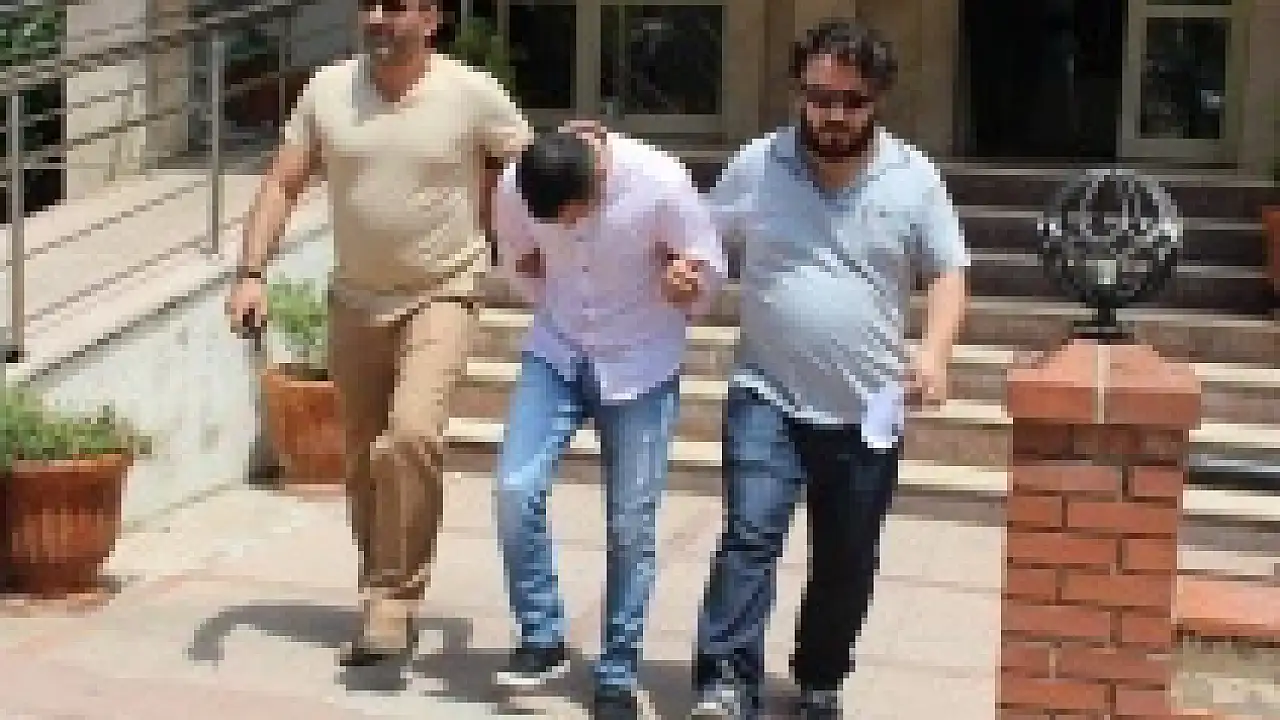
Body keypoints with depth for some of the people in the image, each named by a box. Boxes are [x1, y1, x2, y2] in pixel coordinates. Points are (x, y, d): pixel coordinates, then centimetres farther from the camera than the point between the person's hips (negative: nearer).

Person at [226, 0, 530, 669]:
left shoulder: (472, 93, -12)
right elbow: (282, 185, -1)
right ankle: (385, 605, 30)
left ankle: (393, 599, -11)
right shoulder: (327, 89, -4)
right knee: (363, 461, 12)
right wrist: (251, 274, -12)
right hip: (355, 300, 4)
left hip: (440, 294, -4)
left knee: (411, 434, -25)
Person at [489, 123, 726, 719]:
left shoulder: (661, 183, -25)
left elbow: (709, 269, -9)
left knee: (631, 525, 1)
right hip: (556, 355, 2)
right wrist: (561, 314, 8)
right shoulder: (513, 190, -17)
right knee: (516, 491, -14)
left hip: (641, 367, -2)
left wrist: (685, 287, -27)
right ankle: (541, 636, 6)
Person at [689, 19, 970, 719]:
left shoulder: (914, 177, -3)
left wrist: (934, 348, -16)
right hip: (768, 397, -1)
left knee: (846, 564, 12)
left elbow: (948, 273, 1)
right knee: (749, 535, -17)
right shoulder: (755, 164, -3)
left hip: (866, 411, 1)